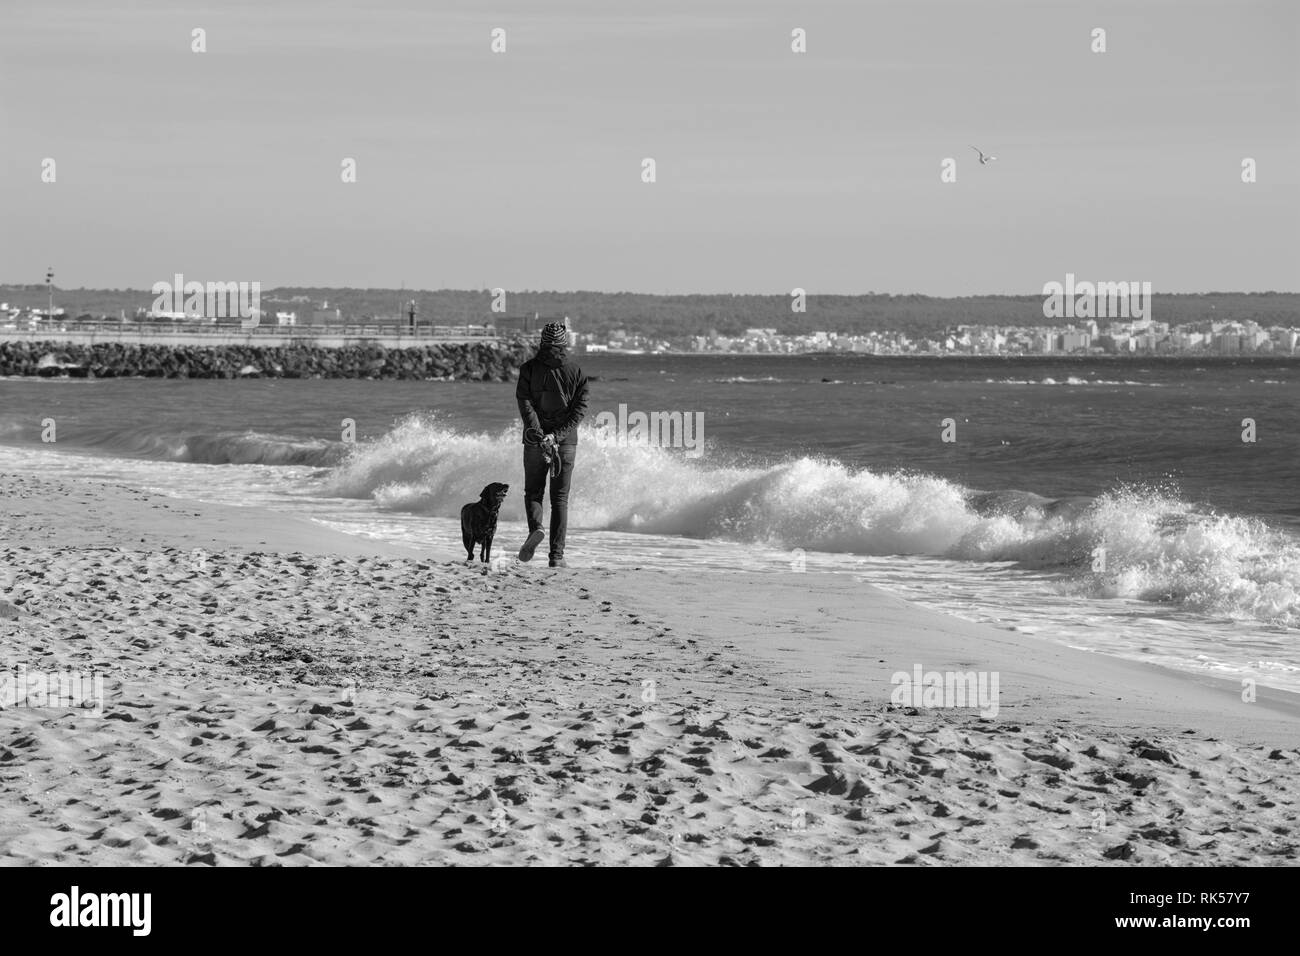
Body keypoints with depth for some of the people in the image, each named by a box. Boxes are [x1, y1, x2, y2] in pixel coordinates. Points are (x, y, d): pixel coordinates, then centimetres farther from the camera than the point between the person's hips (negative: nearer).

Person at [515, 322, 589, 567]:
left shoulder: (529, 369, -2)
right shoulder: (576, 372, 1)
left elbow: (524, 402, -12)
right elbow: (580, 407, -6)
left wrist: (537, 433, -17)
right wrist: (558, 435, -11)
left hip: (535, 439, -1)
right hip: (567, 441, 1)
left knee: (533, 492, 14)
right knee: (560, 498, 6)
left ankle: (535, 528, -17)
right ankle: (557, 555, 0)